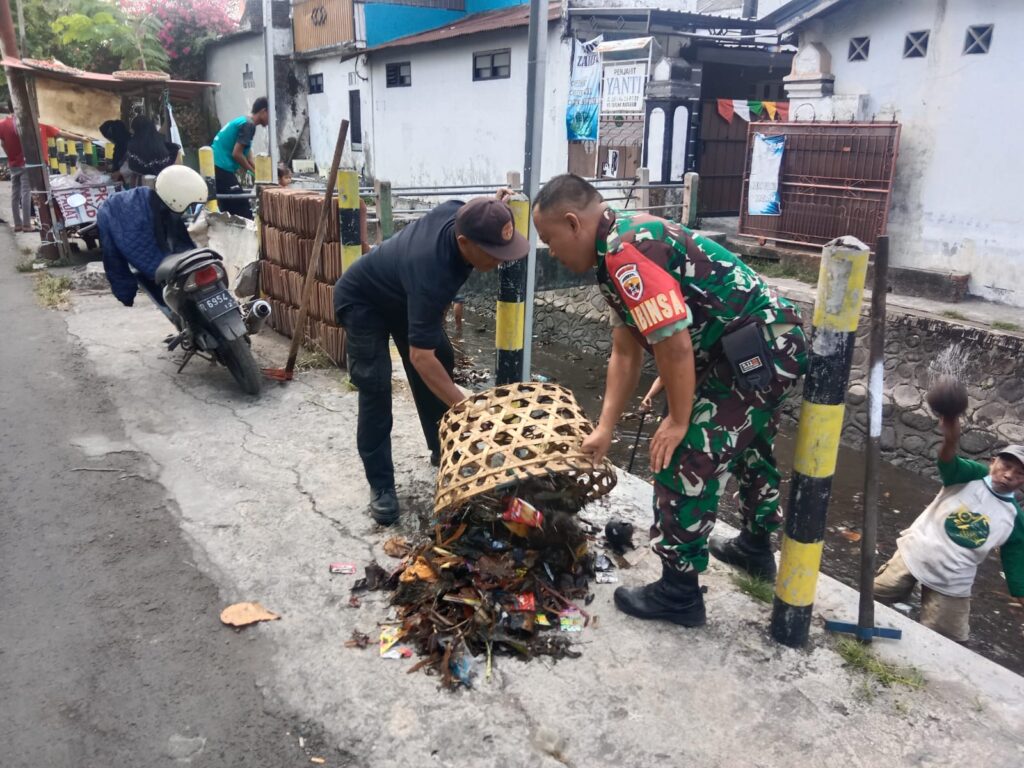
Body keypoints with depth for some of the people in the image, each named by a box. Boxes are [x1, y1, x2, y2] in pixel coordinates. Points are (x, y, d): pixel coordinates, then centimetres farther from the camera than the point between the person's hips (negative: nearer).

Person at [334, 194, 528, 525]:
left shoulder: (460, 211, -25)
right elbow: (420, 356, -42)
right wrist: (466, 408, -43)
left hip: (402, 293, 8)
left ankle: (444, 452, 23)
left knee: (443, 363, 7)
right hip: (362, 301, -8)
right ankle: (380, 485, -4)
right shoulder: (431, 273, -44)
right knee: (375, 387, -15)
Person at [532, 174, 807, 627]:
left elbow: (674, 342, -25)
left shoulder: (626, 252, -21)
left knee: (685, 461, -5)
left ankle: (679, 593, 9)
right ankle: (756, 546, 50)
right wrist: (605, 429, 11)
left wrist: (678, 421, -12)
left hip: (756, 351, -11)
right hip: (775, 342, 11)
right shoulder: (621, 250, 12)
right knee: (748, 448, 28)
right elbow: (625, 353, 13)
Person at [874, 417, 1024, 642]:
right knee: (872, 598, 8)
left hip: (952, 584, 2)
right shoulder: (972, 475, -9)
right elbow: (948, 463, -32)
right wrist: (950, 440, -55)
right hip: (913, 555, -1)